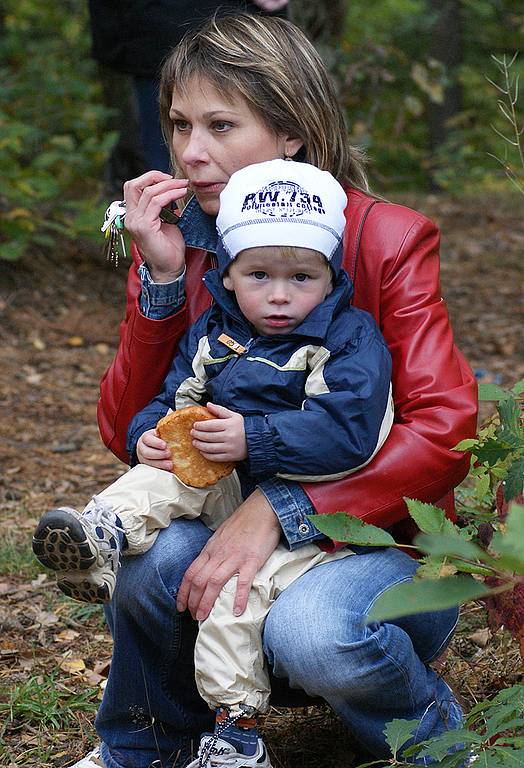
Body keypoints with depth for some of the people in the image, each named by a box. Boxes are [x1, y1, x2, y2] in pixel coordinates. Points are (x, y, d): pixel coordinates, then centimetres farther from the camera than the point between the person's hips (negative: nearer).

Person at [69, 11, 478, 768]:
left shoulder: (388, 240, -11)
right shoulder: (178, 248, 1)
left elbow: (445, 432, -19)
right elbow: (129, 436, -3)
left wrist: (279, 508, -27)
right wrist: (161, 280, -16)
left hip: (384, 543, -3)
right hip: (227, 532, 4)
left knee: (311, 631, -35)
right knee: (153, 553, -28)